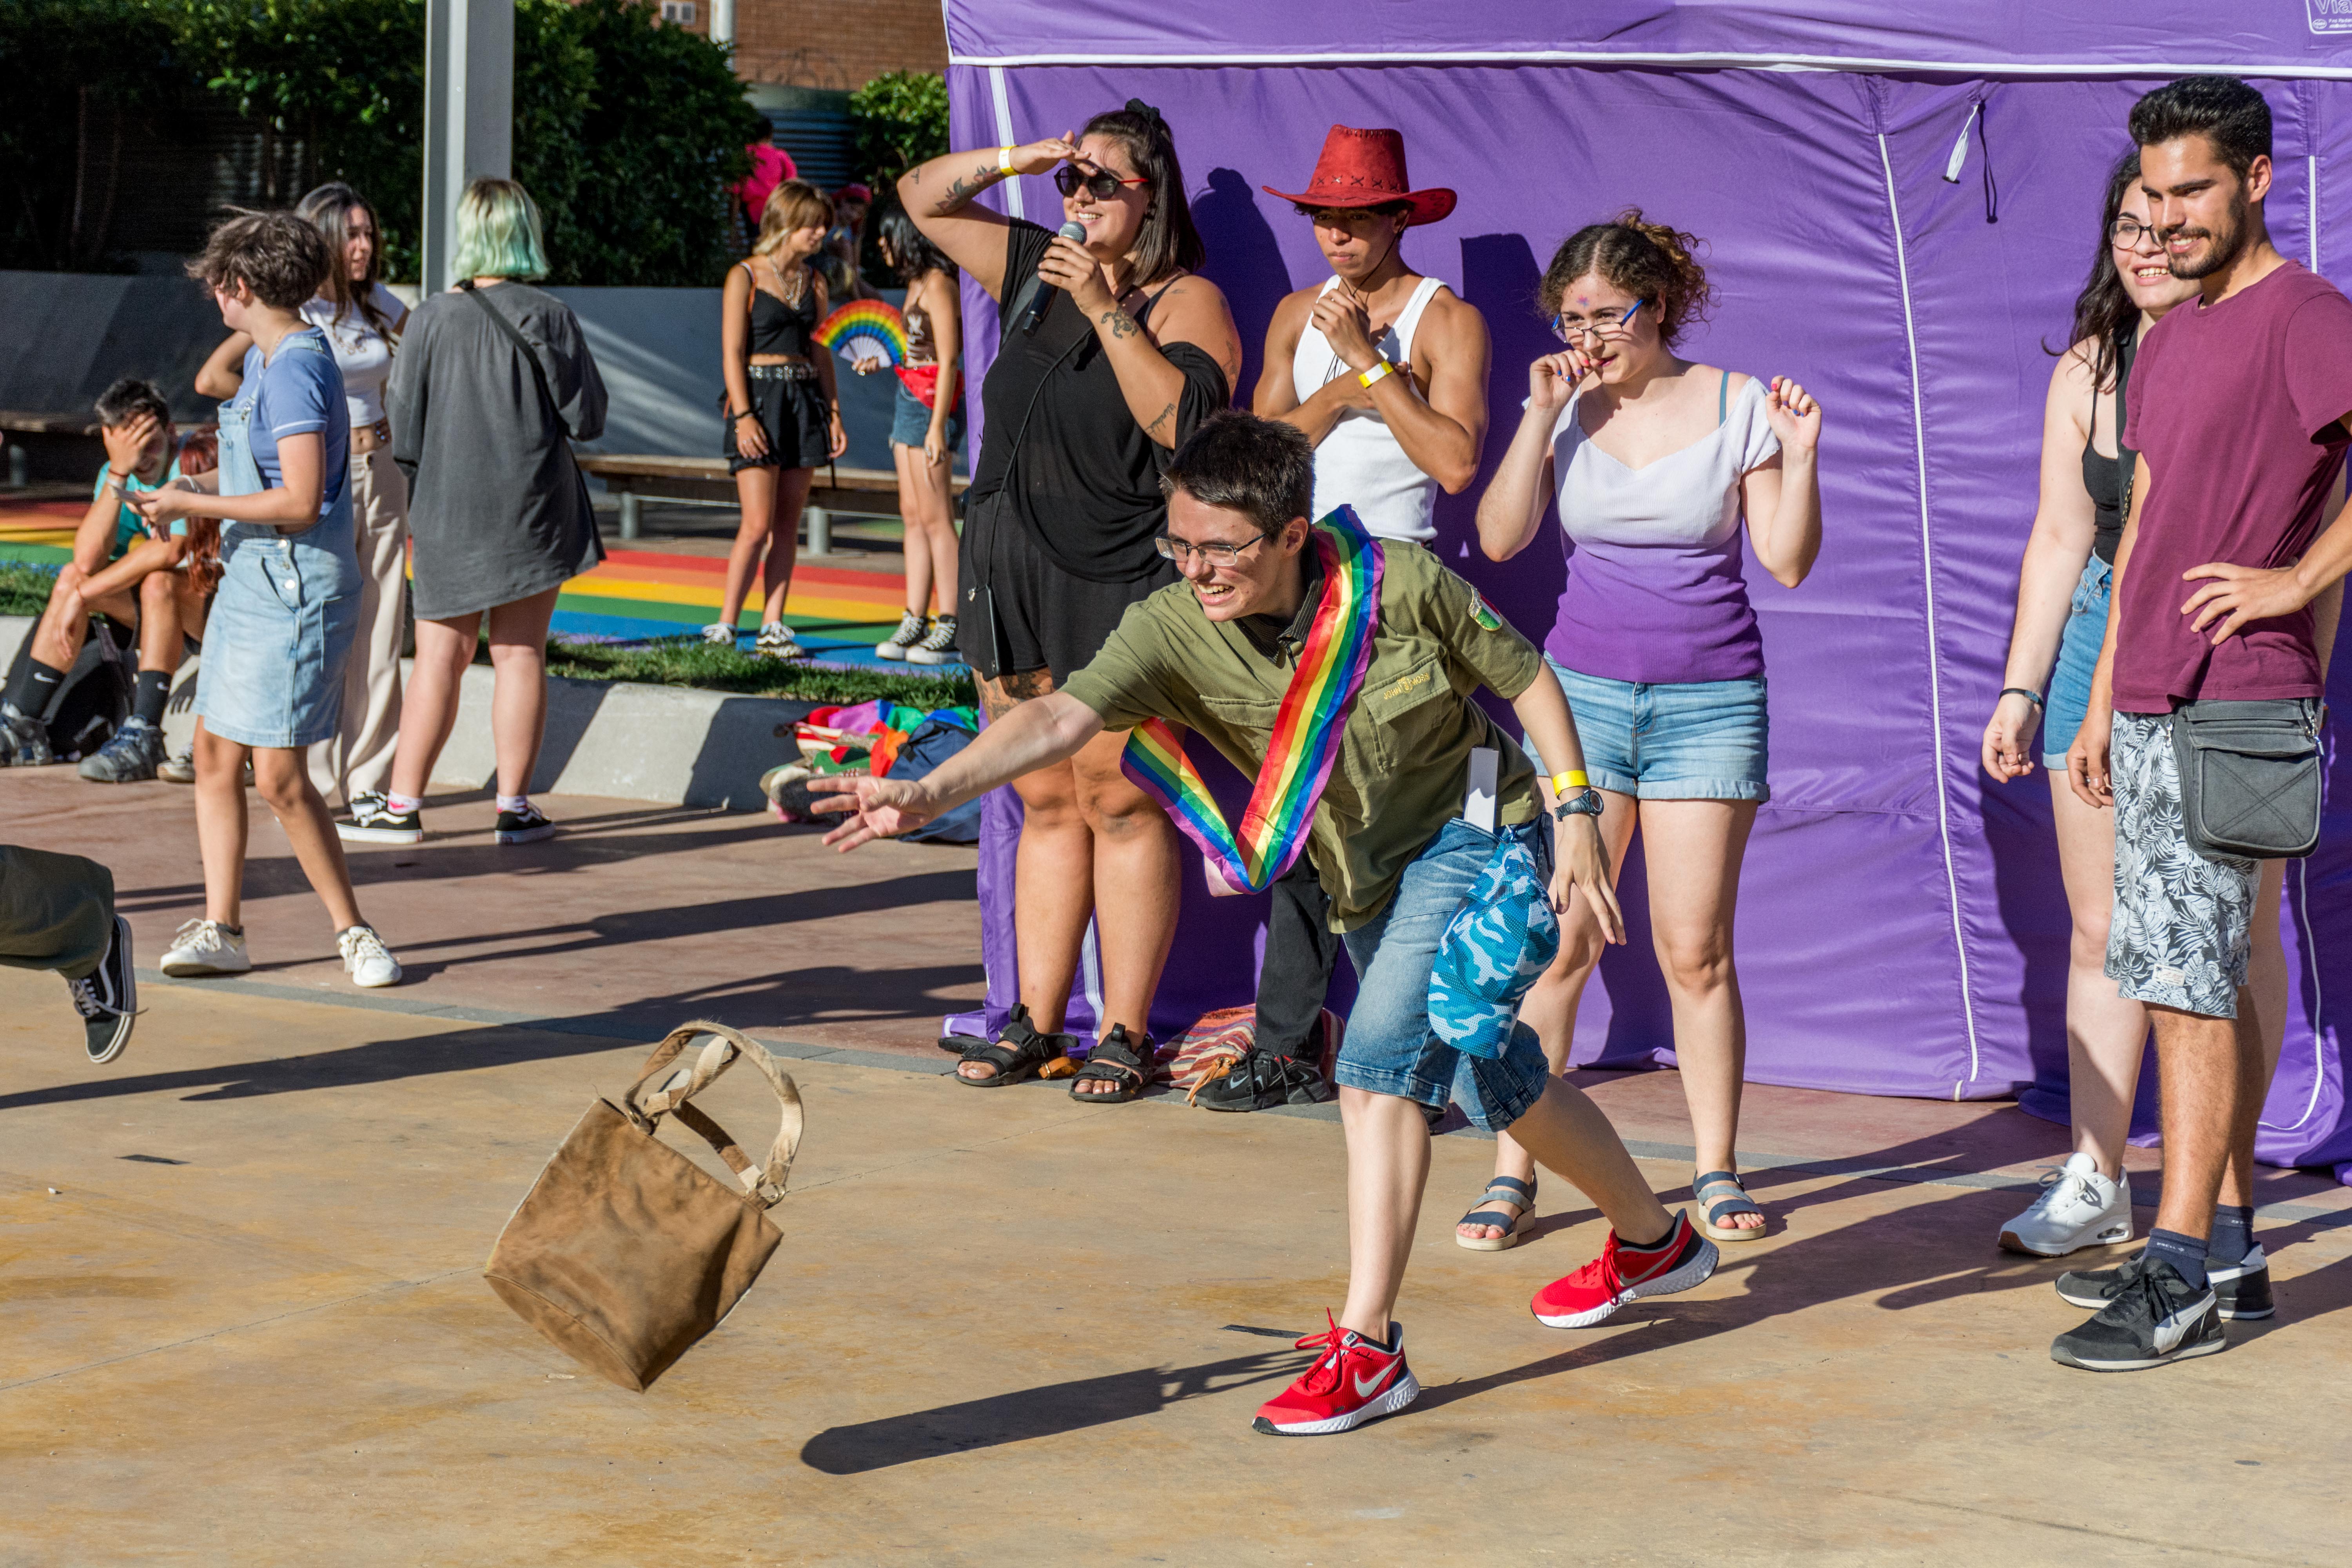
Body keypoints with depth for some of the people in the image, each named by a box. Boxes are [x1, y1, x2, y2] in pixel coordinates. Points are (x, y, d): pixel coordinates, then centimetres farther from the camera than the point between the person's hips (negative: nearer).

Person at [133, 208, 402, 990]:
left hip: (296, 592, -10)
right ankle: (219, 930, 11)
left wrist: (193, 505, -16)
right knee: (216, 756, 7)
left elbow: (300, 503, -24)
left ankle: (352, 931, 5)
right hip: (249, 584, 10)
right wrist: (189, 486, 12)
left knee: (278, 776, -8)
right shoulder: (263, 360, 13)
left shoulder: (297, 371, -18)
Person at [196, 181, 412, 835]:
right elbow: (212, 378, -17)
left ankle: (368, 786, 14)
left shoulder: (380, 305, 7)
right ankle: (318, 793, 3)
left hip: (381, 476, 6)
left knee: (380, 638, 7)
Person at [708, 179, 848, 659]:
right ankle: (725, 624, -2)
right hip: (759, 399, -5)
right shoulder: (745, 277, -4)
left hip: (805, 400, 5)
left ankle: (772, 627, 7)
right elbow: (732, 352, -7)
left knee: (789, 524, 3)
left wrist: (834, 414, 8)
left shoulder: (813, 282, 12)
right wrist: (743, 415, -16)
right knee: (757, 525, -11)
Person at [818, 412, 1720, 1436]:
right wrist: (932, 792, -52)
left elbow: (1522, 673, -9)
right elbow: (1063, 716, -37)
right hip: (1366, 879, 5)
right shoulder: (1173, 631, -22)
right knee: (1485, 1076, 19)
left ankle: (1366, 1349, -17)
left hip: (1473, 829, -5)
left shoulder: (1398, 584, -25)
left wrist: (1576, 813, -12)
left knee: (1379, 1063, -22)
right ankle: (1652, 1238, 45)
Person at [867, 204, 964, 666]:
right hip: (910, 398, 10)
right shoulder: (916, 283, 15)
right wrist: (881, 362, 19)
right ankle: (914, 623, 12)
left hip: (932, 401, -10)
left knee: (935, 519, -7)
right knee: (913, 516, 9)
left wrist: (937, 427, -21)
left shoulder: (937, 283, -13)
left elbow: (948, 359, -17)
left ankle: (949, 629, -4)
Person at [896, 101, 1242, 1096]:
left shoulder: (1186, 301, -4)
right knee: (1045, 805, 10)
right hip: (1009, 579, 6)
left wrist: (1106, 309, -20)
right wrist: (1015, 159, 4)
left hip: (1119, 584, -6)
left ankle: (1125, 1032, -2)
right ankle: (1036, 1022, 13)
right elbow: (922, 196, 20)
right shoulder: (1034, 270, 13)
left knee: (1119, 802, -6)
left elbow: (1182, 420, -20)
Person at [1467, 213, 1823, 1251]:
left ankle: (1717, 1169, 12)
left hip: (1710, 701, -1)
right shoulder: (1567, 408, 5)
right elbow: (1499, 538, -3)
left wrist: (1800, 458, -15)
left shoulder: (1736, 406, -1)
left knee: (1695, 952, -1)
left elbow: (1788, 562, -1)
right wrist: (1541, 418, -8)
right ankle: (1513, 1174, 3)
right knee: (1556, 940, -3)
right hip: (1583, 692, 1)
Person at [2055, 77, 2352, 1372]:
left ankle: (2183, 1279, -9)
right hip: (2150, 708, 9)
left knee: (2192, 980, -10)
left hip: (2235, 704, -9)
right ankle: (2225, 1244, 18)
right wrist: (2102, 705, 20)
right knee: (2190, 979, 11)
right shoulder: (2166, 344, 19)